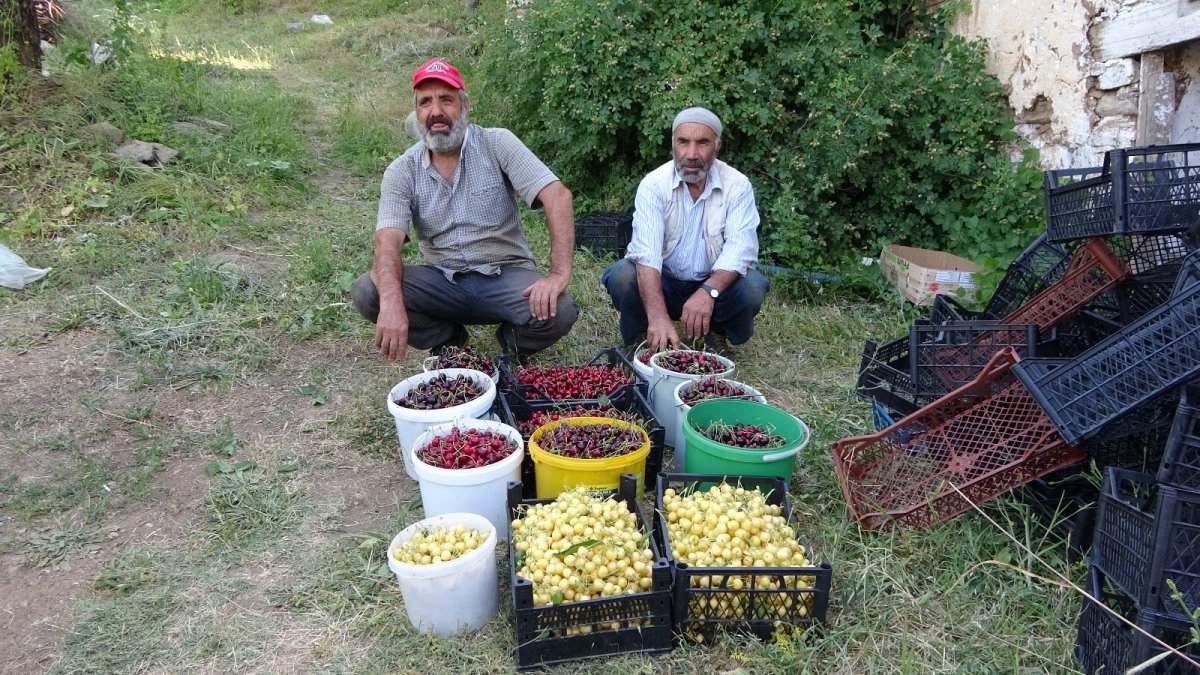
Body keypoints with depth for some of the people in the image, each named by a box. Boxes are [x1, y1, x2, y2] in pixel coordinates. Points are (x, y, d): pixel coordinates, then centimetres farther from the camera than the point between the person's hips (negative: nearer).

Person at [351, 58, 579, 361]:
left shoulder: (497, 143, -7)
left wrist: (560, 274, -30)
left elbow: (557, 195, -17)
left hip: (505, 275, -2)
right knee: (366, 291, -22)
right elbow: (387, 242, -16)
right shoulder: (402, 171, -3)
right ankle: (448, 341, 3)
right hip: (442, 281, 2)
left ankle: (513, 340, 5)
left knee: (559, 312, -31)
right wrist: (392, 303, -38)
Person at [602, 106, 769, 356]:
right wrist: (659, 316, -44)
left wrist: (708, 292, -42)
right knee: (622, 276, -29)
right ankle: (641, 338, 1)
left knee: (753, 287, -27)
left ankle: (717, 335, 4)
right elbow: (646, 252, -29)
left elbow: (741, 247, -22)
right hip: (661, 283, -1)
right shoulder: (654, 184, -16)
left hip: (714, 284, 1)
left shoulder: (737, 185, -11)